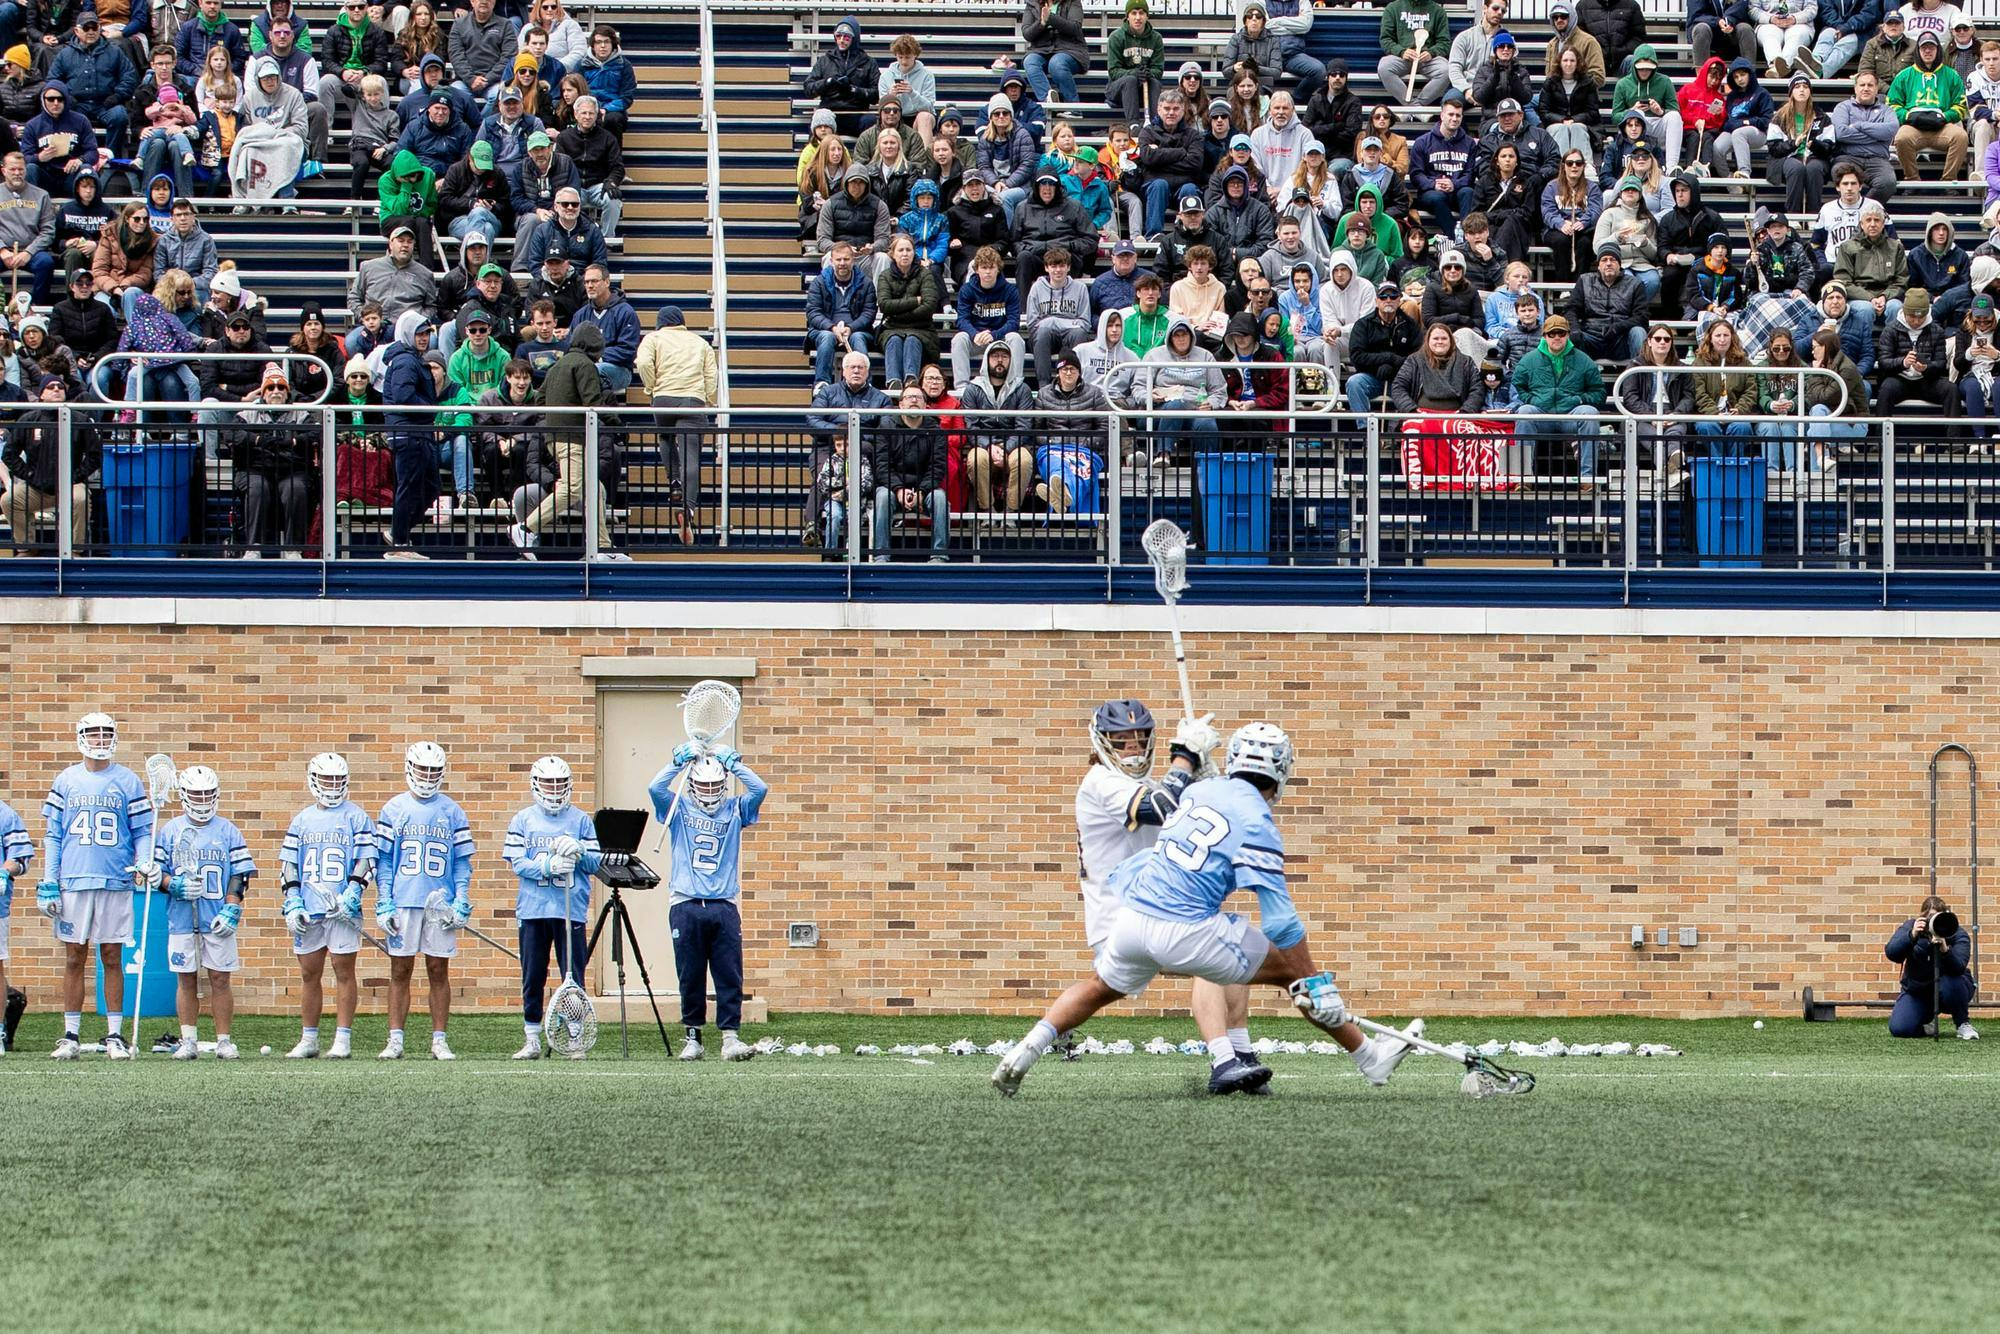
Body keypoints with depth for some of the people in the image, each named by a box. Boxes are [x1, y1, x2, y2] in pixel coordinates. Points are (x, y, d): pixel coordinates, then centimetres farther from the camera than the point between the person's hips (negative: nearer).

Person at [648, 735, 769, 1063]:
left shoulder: (735, 811, 13)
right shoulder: (679, 811, 11)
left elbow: (760, 790, -1)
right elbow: (655, 788, -5)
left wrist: (734, 764, 1)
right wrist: (679, 761, -5)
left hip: (724, 907, 1)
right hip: (686, 907, -1)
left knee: (730, 977, -5)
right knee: (691, 979, 2)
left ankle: (730, 1038, -6)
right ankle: (692, 1038, 9)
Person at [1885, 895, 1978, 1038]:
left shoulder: (1958, 934, -17)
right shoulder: (1910, 927, -11)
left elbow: (1958, 968, -33)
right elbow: (1892, 954, -26)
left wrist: (1945, 950, -53)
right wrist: (1912, 936, -42)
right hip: (1917, 991, 2)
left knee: (1951, 984, -38)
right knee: (1899, 1029, -19)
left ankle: (1963, 1024, -11)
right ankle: (1926, 1024, 17)